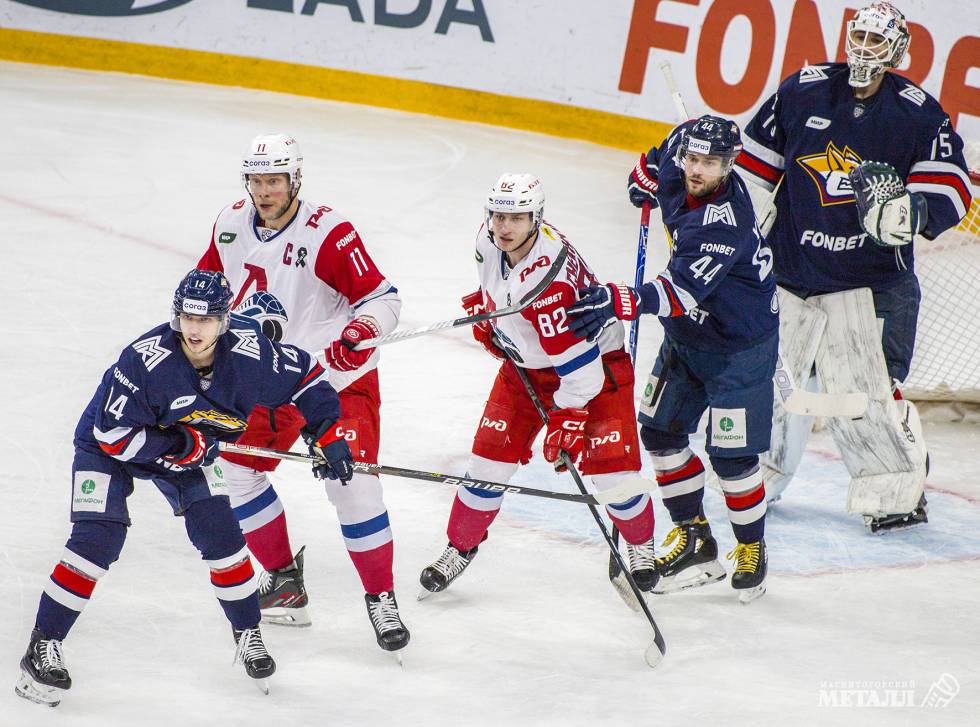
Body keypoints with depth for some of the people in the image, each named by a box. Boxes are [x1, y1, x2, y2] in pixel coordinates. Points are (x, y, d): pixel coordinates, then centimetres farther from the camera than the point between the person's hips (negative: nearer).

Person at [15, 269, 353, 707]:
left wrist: (327, 433, -13)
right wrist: (182, 445, -34)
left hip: (188, 448, 4)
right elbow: (112, 434, -31)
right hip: (108, 447, -4)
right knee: (98, 539, -18)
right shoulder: (145, 359, -36)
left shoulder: (249, 351, -24)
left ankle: (247, 635, 17)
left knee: (219, 533, -4)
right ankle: (43, 646, -12)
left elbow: (306, 378, -7)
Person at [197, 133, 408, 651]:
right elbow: (209, 280, 17)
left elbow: (383, 298, -23)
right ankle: (284, 578, 20)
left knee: (353, 486, -15)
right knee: (233, 469, 6)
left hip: (338, 378, -6)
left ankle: (382, 599, -1)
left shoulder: (329, 233, -22)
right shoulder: (231, 224, -2)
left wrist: (359, 331, -41)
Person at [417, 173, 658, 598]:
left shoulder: (547, 280, -38)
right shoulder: (490, 239, -15)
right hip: (526, 363, 6)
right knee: (492, 453, 1)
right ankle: (461, 546, 19)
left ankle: (640, 544, 19)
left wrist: (568, 418, -34)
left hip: (596, 359, -6)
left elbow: (579, 363, -35)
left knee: (612, 463, -9)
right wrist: (483, 307, 9)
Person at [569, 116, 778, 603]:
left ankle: (752, 548, 15)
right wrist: (648, 170, 17)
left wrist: (624, 303, -54)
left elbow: (684, 291, -43)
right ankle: (694, 538, 21)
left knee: (731, 454, -7)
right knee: (659, 429, 10)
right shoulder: (675, 173, -10)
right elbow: (678, 139, 16)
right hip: (686, 337, 9)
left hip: (739, 346, -9)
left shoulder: (722, 221, -33)